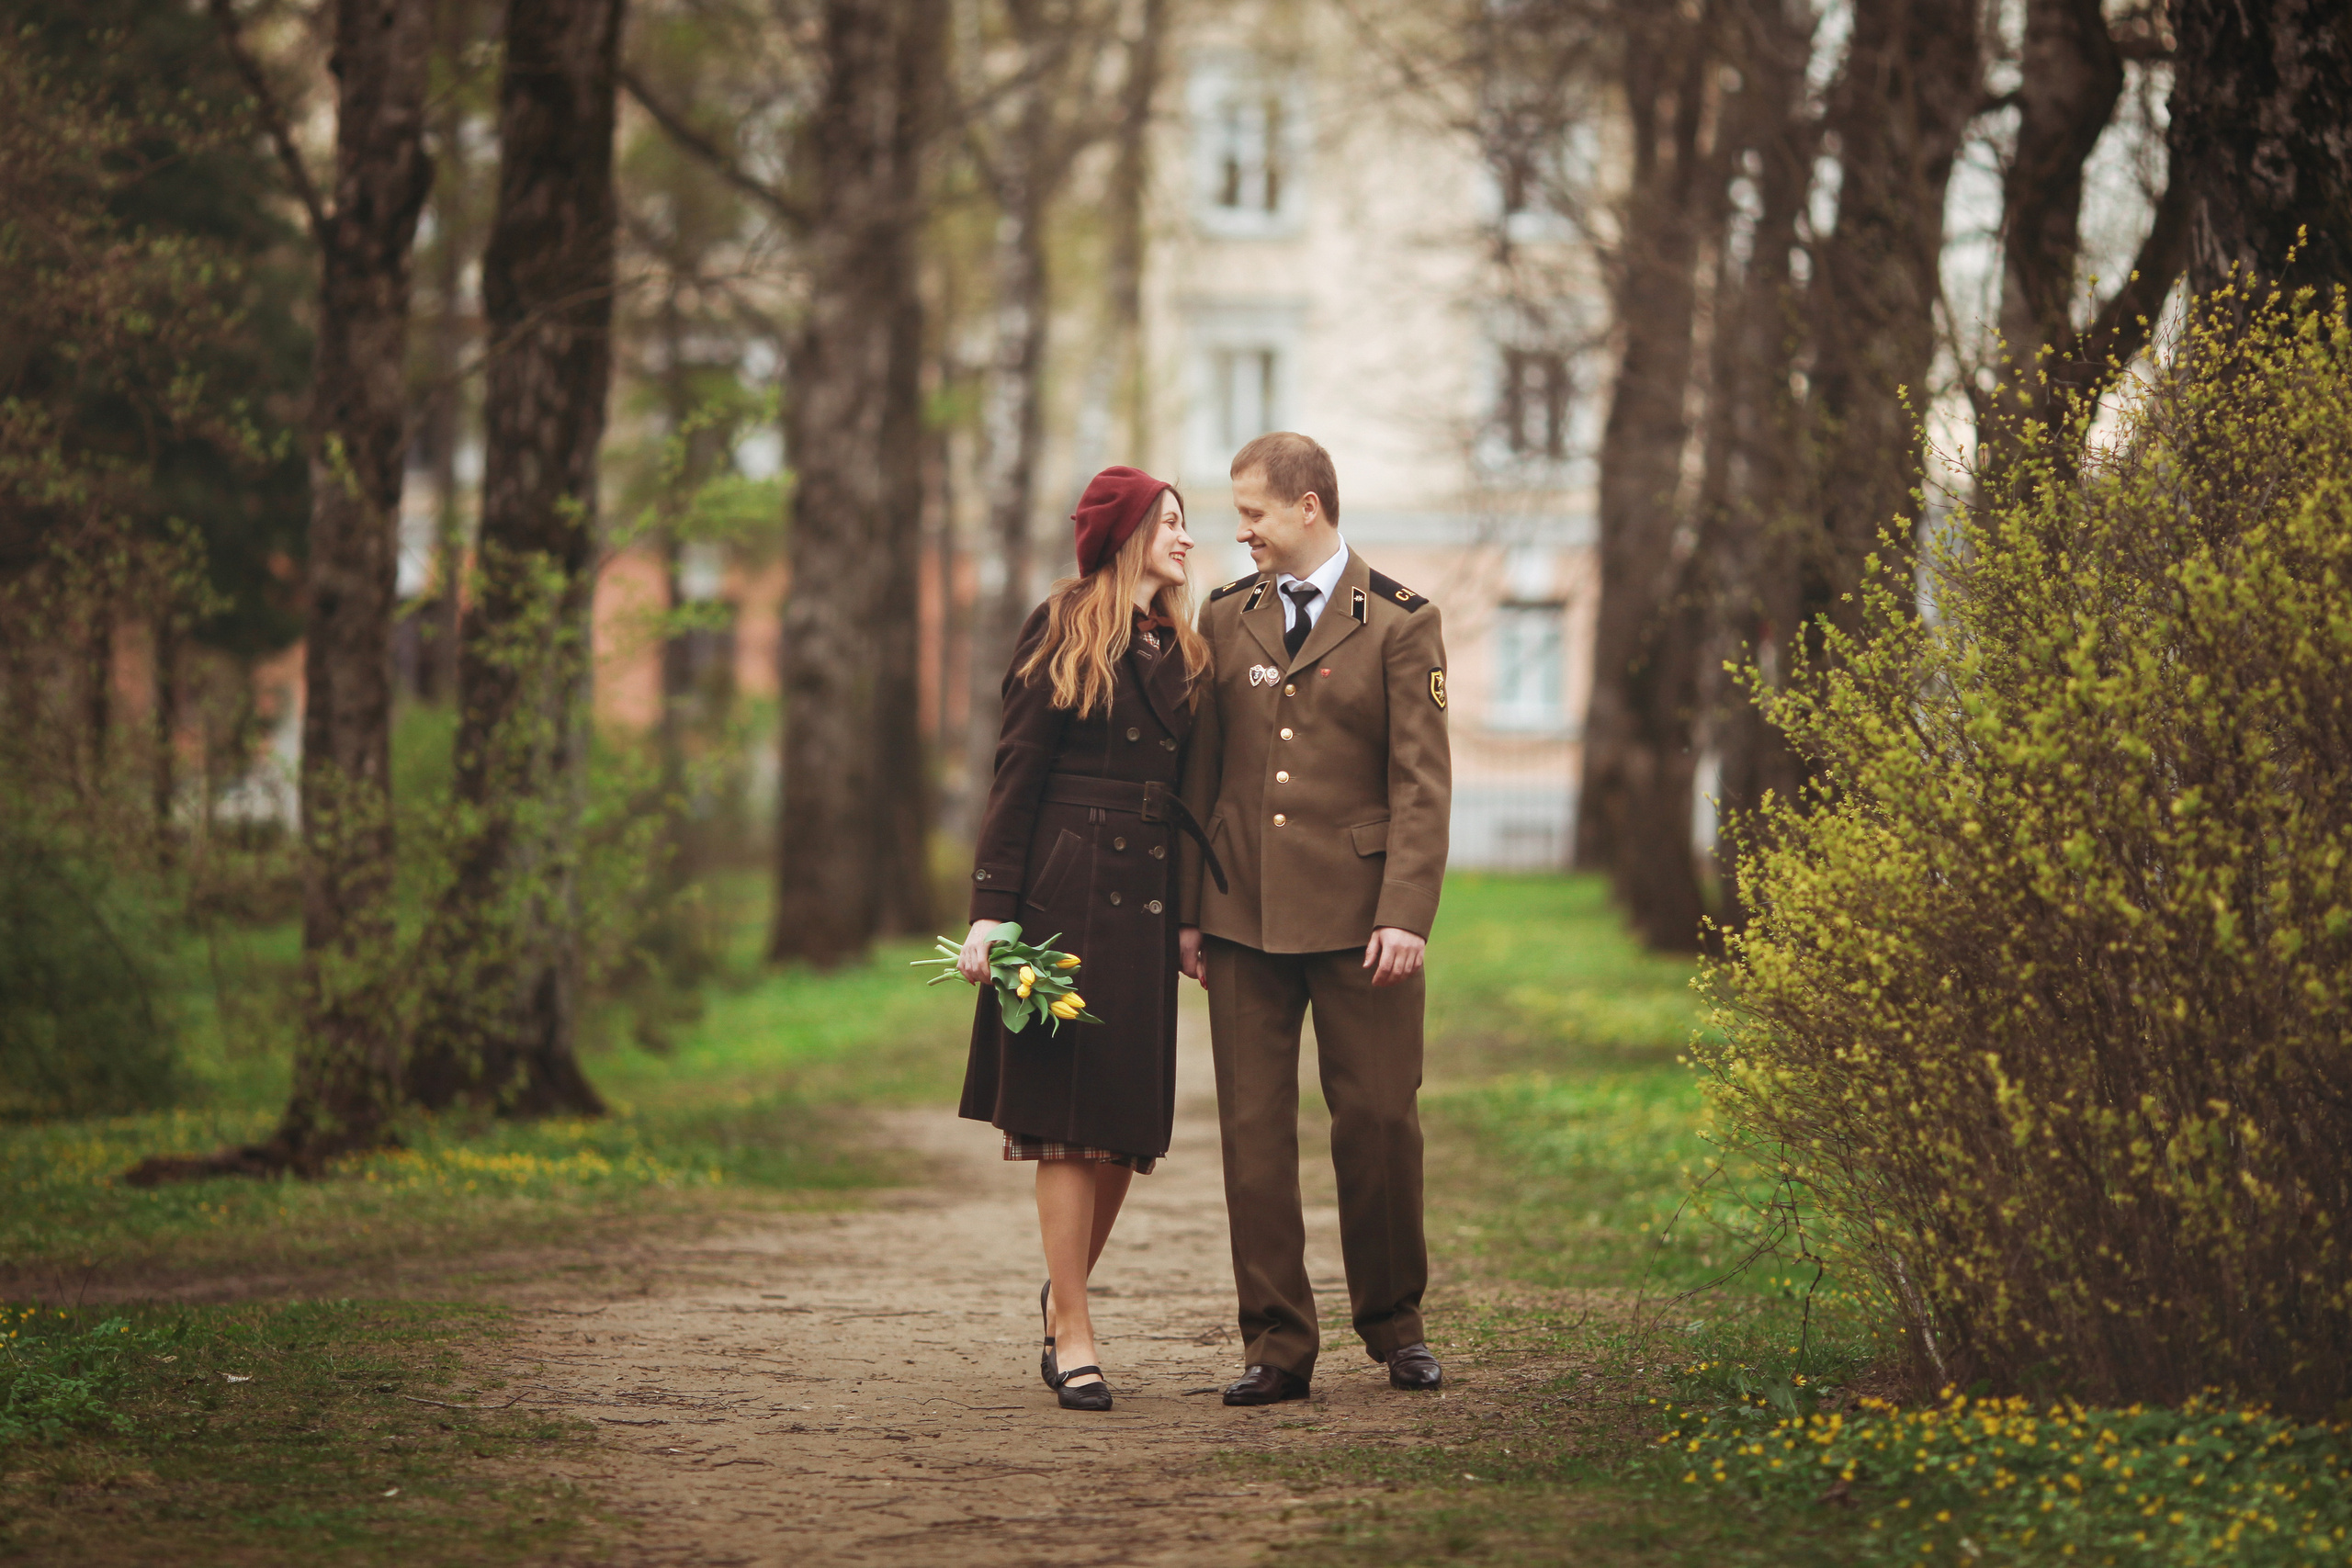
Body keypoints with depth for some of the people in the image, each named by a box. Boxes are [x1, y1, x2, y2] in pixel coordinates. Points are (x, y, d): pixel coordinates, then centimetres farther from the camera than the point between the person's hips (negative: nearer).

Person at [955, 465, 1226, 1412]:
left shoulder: (1183, 650, 15)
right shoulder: (1062, 633, -2)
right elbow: (1017, 774, -5)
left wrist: (1196, 917, 12)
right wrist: (992, 908, -11)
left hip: (1148, 903, 6)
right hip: (1066, 894, -6)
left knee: (1131, 1120, 5)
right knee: (1067, 1116, -5)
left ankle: (1066, 1289, 26)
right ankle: (1072, 1336, -1)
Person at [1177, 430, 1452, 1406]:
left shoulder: (1400, 622, 0)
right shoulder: (1225, 619, 11)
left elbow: (1421, 780, -4)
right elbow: (1200, 774, 14)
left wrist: (1405, 914, -13)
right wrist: (1187, 911, 9)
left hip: (1357, 916, -3)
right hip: (1243, 914, 3)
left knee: (1378, 1119, 0)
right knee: (1253, 1127, 1)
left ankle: (1393, 1323, 19)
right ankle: (1277, 1343, 6)